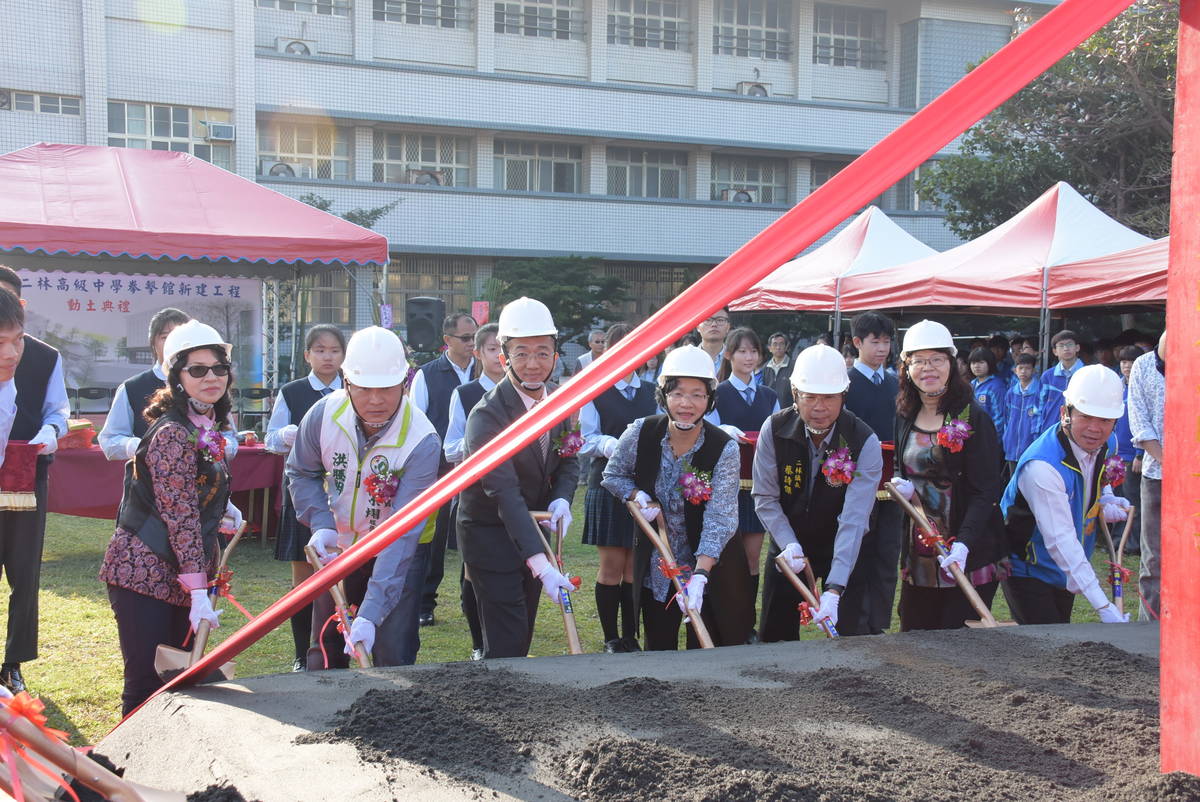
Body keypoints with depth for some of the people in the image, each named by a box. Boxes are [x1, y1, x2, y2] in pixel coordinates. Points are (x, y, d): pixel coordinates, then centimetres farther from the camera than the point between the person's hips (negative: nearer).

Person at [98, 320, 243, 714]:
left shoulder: (207, 429, 11)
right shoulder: (174, 433, -17)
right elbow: (181, 516, -20)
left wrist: (222, 510, 8)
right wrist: (198, 592, -22)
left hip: (177, 575, 9)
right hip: (146, 573, -9)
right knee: (147, 685, -4)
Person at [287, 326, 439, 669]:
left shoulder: (422, 443, -32)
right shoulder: (324, 413, -19)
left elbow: (402, 534, -35)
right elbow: (301, 473, 1)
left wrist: (370, 614, -41)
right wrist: (321, 524, -18)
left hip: (400, 552, -4)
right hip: (337, 546, 4)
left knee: (393, 659, -7)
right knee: (325, 651, 14)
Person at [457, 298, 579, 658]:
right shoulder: (487, 415, -26)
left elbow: (568, 460, 9)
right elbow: (505, 494, -33)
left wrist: (562, 498, -15)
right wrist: (540, 565, -41)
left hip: (531, 525, 7)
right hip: (490, 532, -7)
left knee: (523, 635, 16)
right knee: (506, 641, -9)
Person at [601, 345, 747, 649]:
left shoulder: (724, 449, -19)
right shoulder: (641, 433, -12)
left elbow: (719, 518, -26)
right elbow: (613, 475, 6)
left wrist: (699, 575, -36)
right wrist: (638, 496, -15)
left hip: (708, 565, -2)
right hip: (655, 566, 2)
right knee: (658, 649, 15)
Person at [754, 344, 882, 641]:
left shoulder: (865, 443, -24)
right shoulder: (775, 430, -16)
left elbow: (854, 519, -30)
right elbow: (765, 498, -10)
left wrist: (834, 590, -39)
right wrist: (789, 544, -27)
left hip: (844, 551, -2)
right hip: (789, 547, 2)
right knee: (775, 638, 7)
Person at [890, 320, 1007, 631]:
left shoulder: (973, 418, -10)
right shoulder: (905, 417, 9)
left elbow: (986, 492, -14)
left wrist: (964, 544, -27)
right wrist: (903, 485, -3)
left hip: (969, 557, -6)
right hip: (918, 555, 6)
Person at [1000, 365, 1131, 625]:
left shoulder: (1108, 445, -6)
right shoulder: (1042, 466, -32)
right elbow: (1060, 540, -36)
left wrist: (1106, 501, -4)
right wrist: (1103, 606, -40)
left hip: (1065, 570, 8)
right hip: (1026, 571, -8)